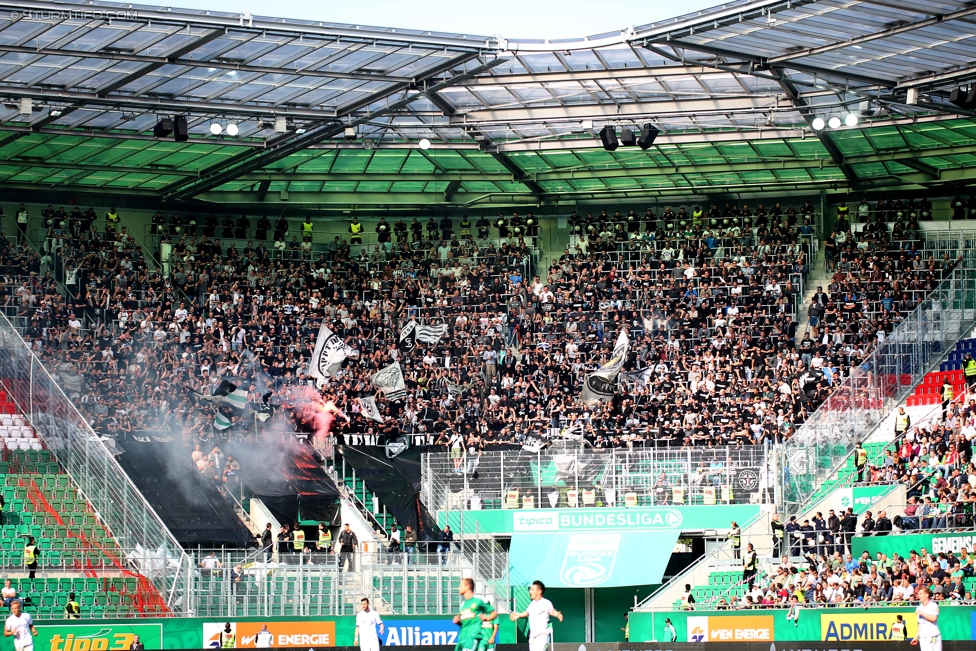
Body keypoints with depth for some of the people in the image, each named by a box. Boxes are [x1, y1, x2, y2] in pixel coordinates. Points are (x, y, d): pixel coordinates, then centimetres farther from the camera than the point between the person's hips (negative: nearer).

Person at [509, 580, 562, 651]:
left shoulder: (546, 603, -12)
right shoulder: (532, 603, 13)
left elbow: (552, 611, -26)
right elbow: (527, 612, 31)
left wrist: (557, 614, -47)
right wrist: (518, 615, 44)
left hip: (542, 636, -8)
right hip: (532, 637, 8)